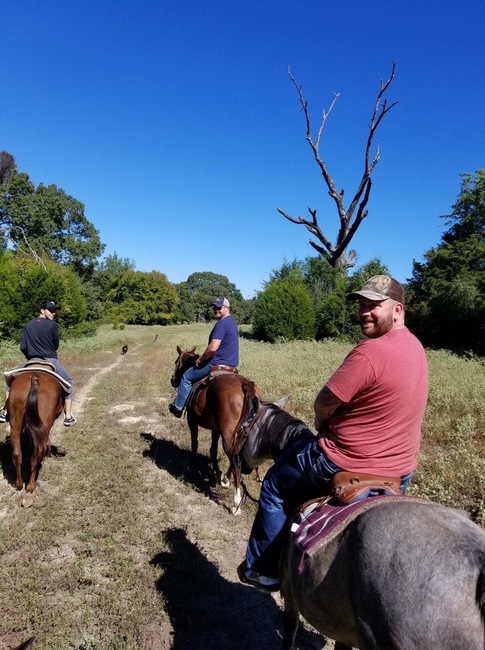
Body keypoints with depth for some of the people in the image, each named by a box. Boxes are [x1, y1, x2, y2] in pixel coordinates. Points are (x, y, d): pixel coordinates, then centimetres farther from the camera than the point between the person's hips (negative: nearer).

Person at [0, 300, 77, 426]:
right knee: (68, 383, 17)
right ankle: (68, 417, 10)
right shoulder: (53, 325, -7)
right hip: (51, 362, -3)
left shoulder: (28, 325, 4)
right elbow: (56, 345, 1)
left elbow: (23, 347, 1)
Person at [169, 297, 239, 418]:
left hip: (217, 365, -10)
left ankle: (178, 406, 17)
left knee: (186, 377, 9)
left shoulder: (222, 323, -19)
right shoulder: (232, 322, 13)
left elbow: (213, 348, -28)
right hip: (231, 365, 10)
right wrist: (204, 358, 21)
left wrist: (200, 359, -11)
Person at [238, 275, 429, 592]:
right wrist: (333, 427, 5)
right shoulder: (414, 346, 2)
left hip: (345, 464, -8)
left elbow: (324, 403, -21)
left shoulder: (370, 352, -29)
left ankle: (263, 570, 29)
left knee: (275, 488, 14)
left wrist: (322, 427, 1)